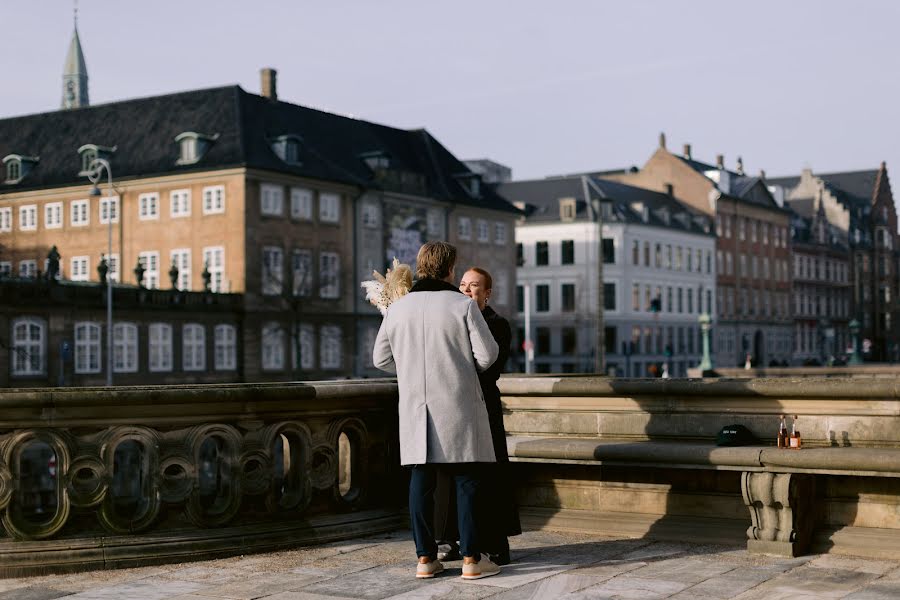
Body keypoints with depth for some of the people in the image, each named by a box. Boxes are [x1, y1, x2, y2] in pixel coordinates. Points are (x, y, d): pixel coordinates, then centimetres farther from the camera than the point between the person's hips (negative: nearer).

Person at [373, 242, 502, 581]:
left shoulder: (397, 308, 6)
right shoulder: (463, 305, -6)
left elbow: (381, 358, 12)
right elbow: (487, 355, -7)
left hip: (415, 407, 4)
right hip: (457, 404, -4)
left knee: (421, 482, 7)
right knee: (467, 482, 3)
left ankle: (425, 558, 10)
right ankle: (471, 558, 3)